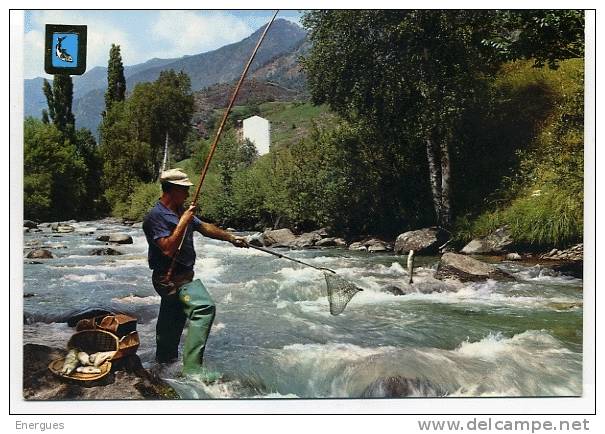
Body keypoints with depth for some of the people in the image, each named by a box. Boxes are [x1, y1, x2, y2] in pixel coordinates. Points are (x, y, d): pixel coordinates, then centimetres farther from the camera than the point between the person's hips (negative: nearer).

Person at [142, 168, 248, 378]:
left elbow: (204, 227, 19)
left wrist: (230, 238, 17)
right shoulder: (156, 216, -17)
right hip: (171, 279, -10)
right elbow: (168, 249, -25)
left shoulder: (181, 211, 11)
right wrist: (183, 222, -24)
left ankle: (164, 360, 40)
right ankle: (192, 368, -22)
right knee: (204, 307, -26)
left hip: (183, 276, 10)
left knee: (173, 322, 22)